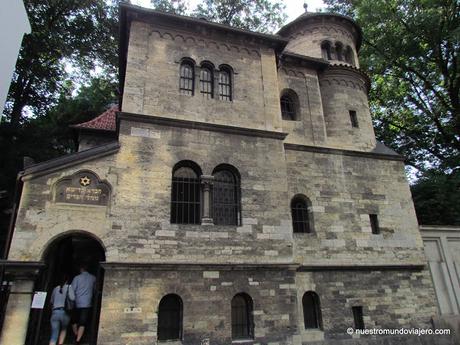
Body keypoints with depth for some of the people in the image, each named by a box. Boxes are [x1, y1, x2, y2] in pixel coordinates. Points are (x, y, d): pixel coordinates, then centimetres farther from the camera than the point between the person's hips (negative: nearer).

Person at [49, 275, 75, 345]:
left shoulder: (56, 288, 17)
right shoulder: (69, 287, 3)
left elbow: (51, 301, 29)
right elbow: (72, 298, -12)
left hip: (55, 312, 3)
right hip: (64, 312, -3)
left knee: (54, 336, 3)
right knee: (64, 329, 26)